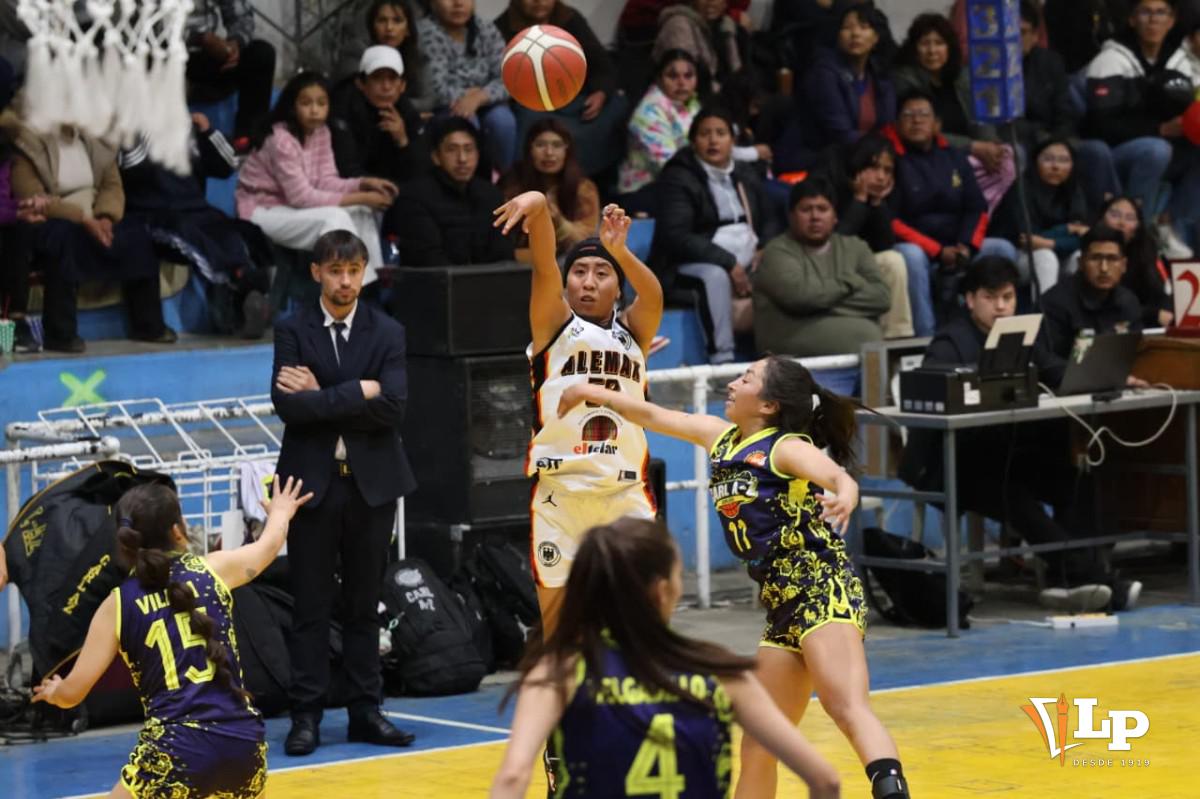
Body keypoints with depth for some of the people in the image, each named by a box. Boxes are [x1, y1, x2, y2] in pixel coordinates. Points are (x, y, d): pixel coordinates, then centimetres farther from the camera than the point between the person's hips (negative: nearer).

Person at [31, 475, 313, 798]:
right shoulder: (213, 568, 10)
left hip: (177, 751, -4)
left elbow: (72, 693, 6)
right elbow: (269, 544, 33)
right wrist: (280, 513, 56)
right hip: (245, 741, 4)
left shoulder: (117, 605, 4)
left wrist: (52, 691, 31)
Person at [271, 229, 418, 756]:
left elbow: (393, 407, -10)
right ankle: (307, 714, 4)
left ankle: (365, 710, 12)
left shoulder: (387, 333, 4)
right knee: (312, 605, 1)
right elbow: (287, 404, -13)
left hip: (371, 482, 1)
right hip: (313, 482, -1)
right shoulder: (293, 332, 1)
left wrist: (323, 397, -13)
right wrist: (358, 393, -14)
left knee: (365, 604, 7)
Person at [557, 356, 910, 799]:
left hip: (825, 589, -8)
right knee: (757, 746, 11)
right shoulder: (721, 438, 16)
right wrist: (599, 395, 34)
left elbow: (837, 475, -28)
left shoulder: (787, 447, -8)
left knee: (847, 709, -30)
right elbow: (656, 416, 29)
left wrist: (845, 495, -50)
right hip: (783, 606, 8)